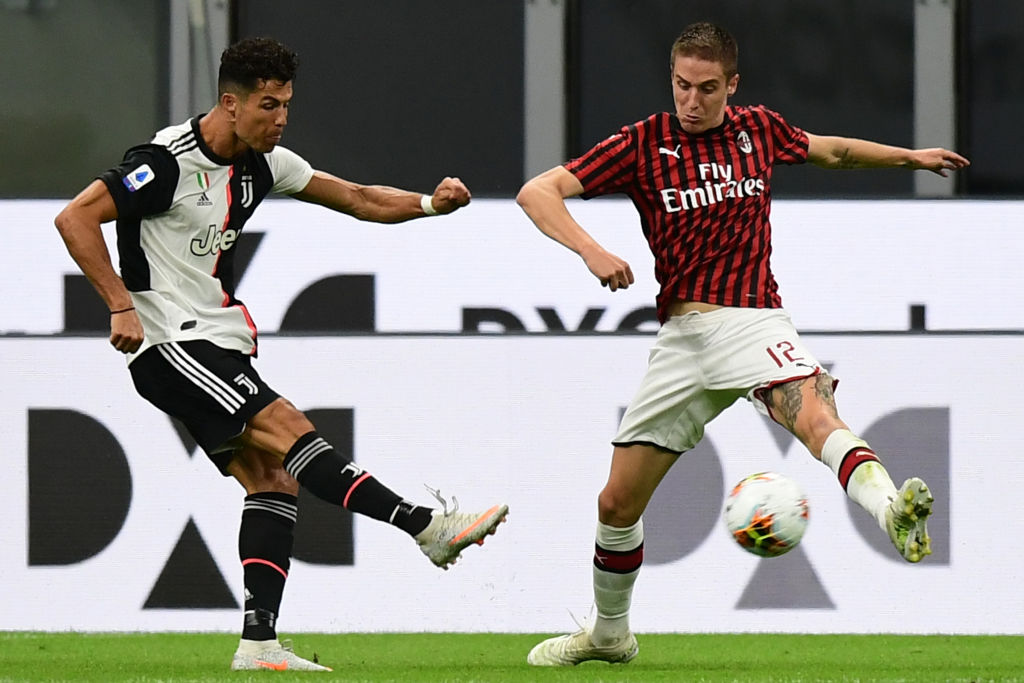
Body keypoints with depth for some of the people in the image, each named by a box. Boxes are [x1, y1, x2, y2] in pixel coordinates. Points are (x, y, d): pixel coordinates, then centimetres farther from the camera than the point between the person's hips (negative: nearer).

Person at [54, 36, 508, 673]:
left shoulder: (261, 164, 8)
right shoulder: (169, 161, -16)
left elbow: (355, 198, 15)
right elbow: (75, 218, -18)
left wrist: (429, 203, -2)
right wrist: (122, 306, -23)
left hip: (219, 344, 9)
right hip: (169, 343, -9)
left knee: (274, 478, -1)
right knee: (287, 429, -19)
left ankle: (259, 643, -4)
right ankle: (427, 526, -20)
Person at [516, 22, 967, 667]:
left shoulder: (759, 129, 8)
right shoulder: (642, 144, 0)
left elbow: (829, 150, 30)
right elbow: (538, 192, -5)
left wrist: (910, 156, 35)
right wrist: (590, 249, -21)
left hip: (754, 319, -1)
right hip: (682, 336, 2)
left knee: (813, 410, -35)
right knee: (618, 502, 5)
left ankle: (895, 514, -61)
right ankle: (609, 633, 30)